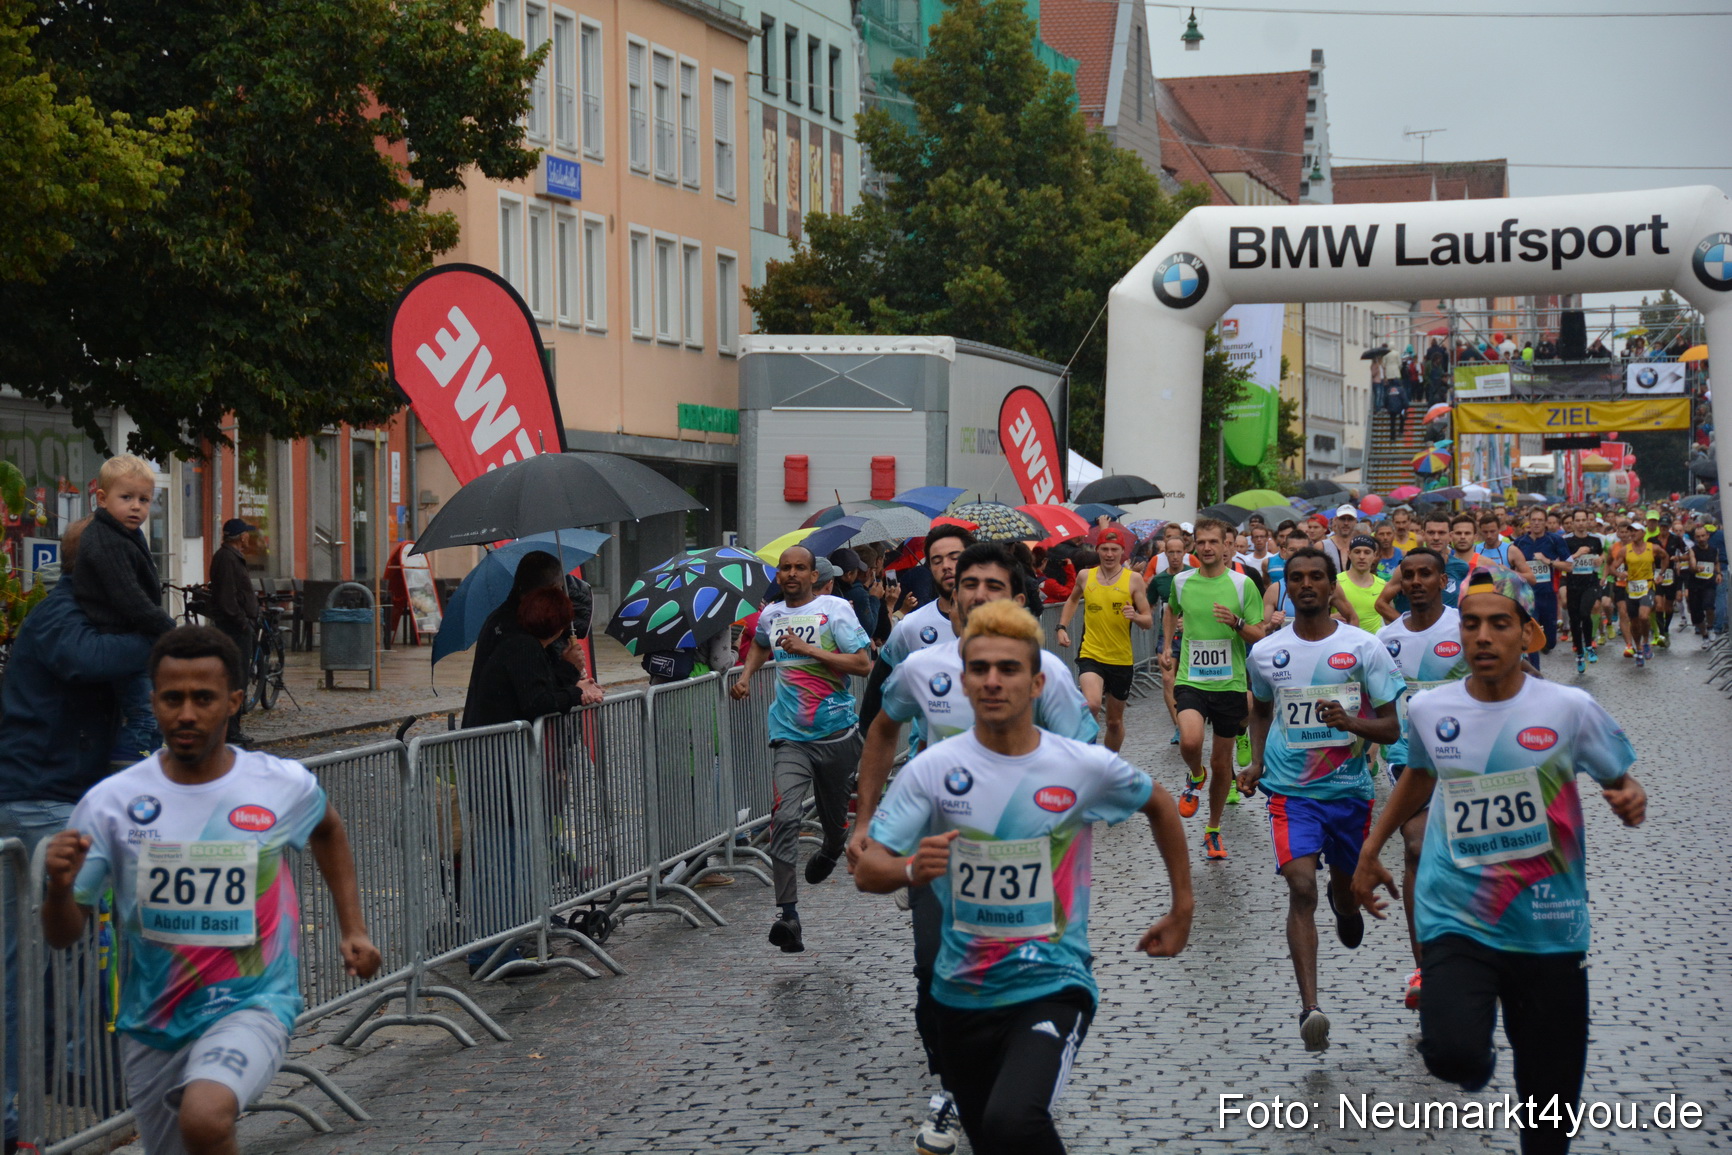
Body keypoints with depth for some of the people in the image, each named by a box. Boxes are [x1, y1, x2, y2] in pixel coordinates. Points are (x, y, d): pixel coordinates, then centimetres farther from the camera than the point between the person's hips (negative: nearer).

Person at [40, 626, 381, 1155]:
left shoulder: (285, 786, -6)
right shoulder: (110, 802, -8)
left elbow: (327, 829, 20)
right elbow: (63, 936, -3)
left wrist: (353, 928, 14)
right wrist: (59, 887, -25)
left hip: (252, 1004, -3)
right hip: (151, 1023, 3)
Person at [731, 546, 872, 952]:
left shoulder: (835, 610, -5)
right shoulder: (770, 614, 10)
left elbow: (863, 663, -13)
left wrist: (809, 649, -18)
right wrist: (746, 676, 18)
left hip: (836, 732, -2)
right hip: (790, 736, 2)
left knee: (834, 815, 15)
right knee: (785, 817, -16)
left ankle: (832, 848, 54)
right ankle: (788, 915, -18)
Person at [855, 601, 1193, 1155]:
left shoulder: (1087, 768, -6)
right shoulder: (930, 770, -6)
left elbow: (1159, 805, 14)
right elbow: (867, 871, -9)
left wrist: (1182, 910, 16)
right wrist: (912, 869, -31)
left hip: (1053, 985, -3)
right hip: (962, 993, 3)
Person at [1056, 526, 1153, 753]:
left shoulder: (1134, 579, -3)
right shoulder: (1085, 576, 2)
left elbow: (1149, 622, -2)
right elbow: (1073, 600, 24)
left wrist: (1135, 616, -24)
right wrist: (1062, 627, 12)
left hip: (1122, 659, 1)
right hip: (1090, 655, -1)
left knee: (1115, 721, 13)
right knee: (1092, 704, -28)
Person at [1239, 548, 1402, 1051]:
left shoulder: (1365, 647, -6)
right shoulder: (1266, 652, 1)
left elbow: (1391, 727, -4)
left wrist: (1351, 722, -24)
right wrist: (1256, 762, 6)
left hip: (1350, 788, 1)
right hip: (1289, 789, 0)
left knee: (1346, 885, 17)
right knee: (1301, 888, -18)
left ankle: (1343, 905, 58)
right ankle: (1310, 1007, -21)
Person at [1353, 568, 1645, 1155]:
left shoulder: (1570, 708, -6)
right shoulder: (1427, 710, 0)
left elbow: (1622, 781, 6)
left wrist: (1630, 801, -17)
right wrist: (1370, 851, 24)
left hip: (1550, 927, 0)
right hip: (1456, 921, 0)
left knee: (1551, 1096, 7)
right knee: (1452, 1054, -23)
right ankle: (1476, 1062, 14)